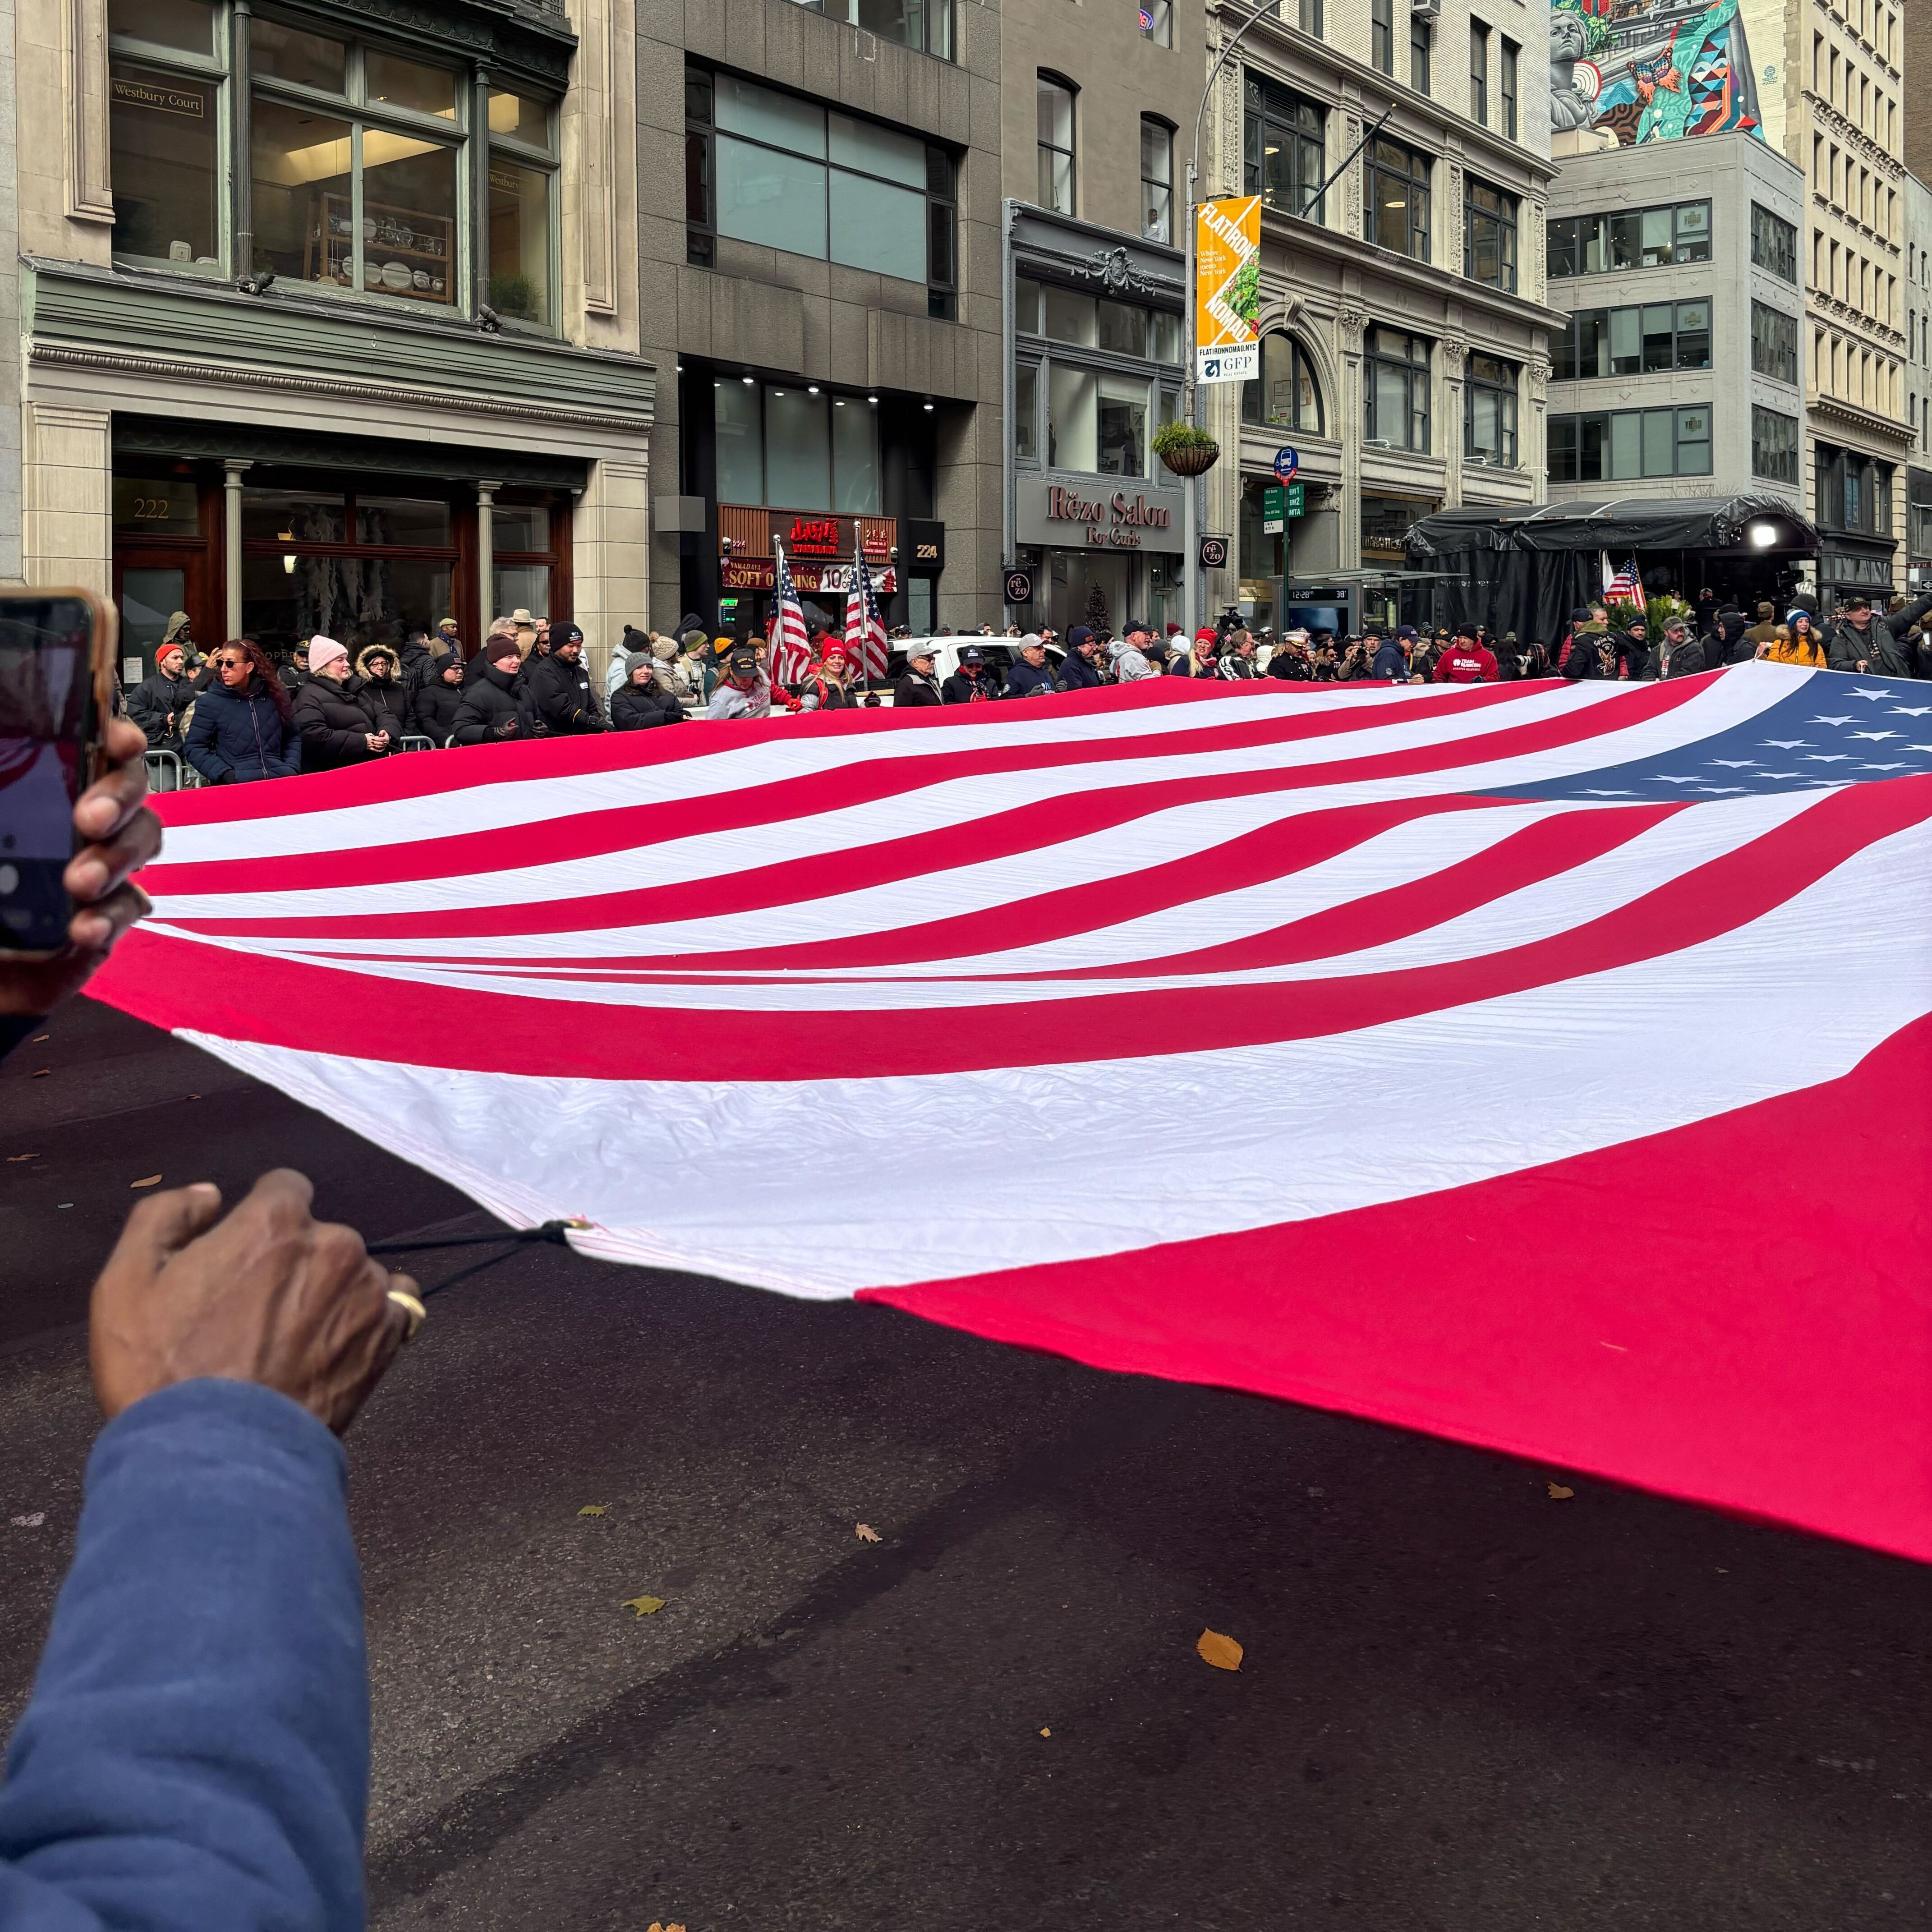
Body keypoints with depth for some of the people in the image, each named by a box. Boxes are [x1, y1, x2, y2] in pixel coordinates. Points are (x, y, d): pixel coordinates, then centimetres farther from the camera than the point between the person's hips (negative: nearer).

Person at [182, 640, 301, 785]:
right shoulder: (210, 702, 3)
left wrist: (292, 769, 4)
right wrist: (226, 775, -10)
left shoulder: (274, 696, 11)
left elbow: (292, 737, 20)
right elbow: (195, 748, 1)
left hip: (279, 781, 2)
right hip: (235, 786, -2)